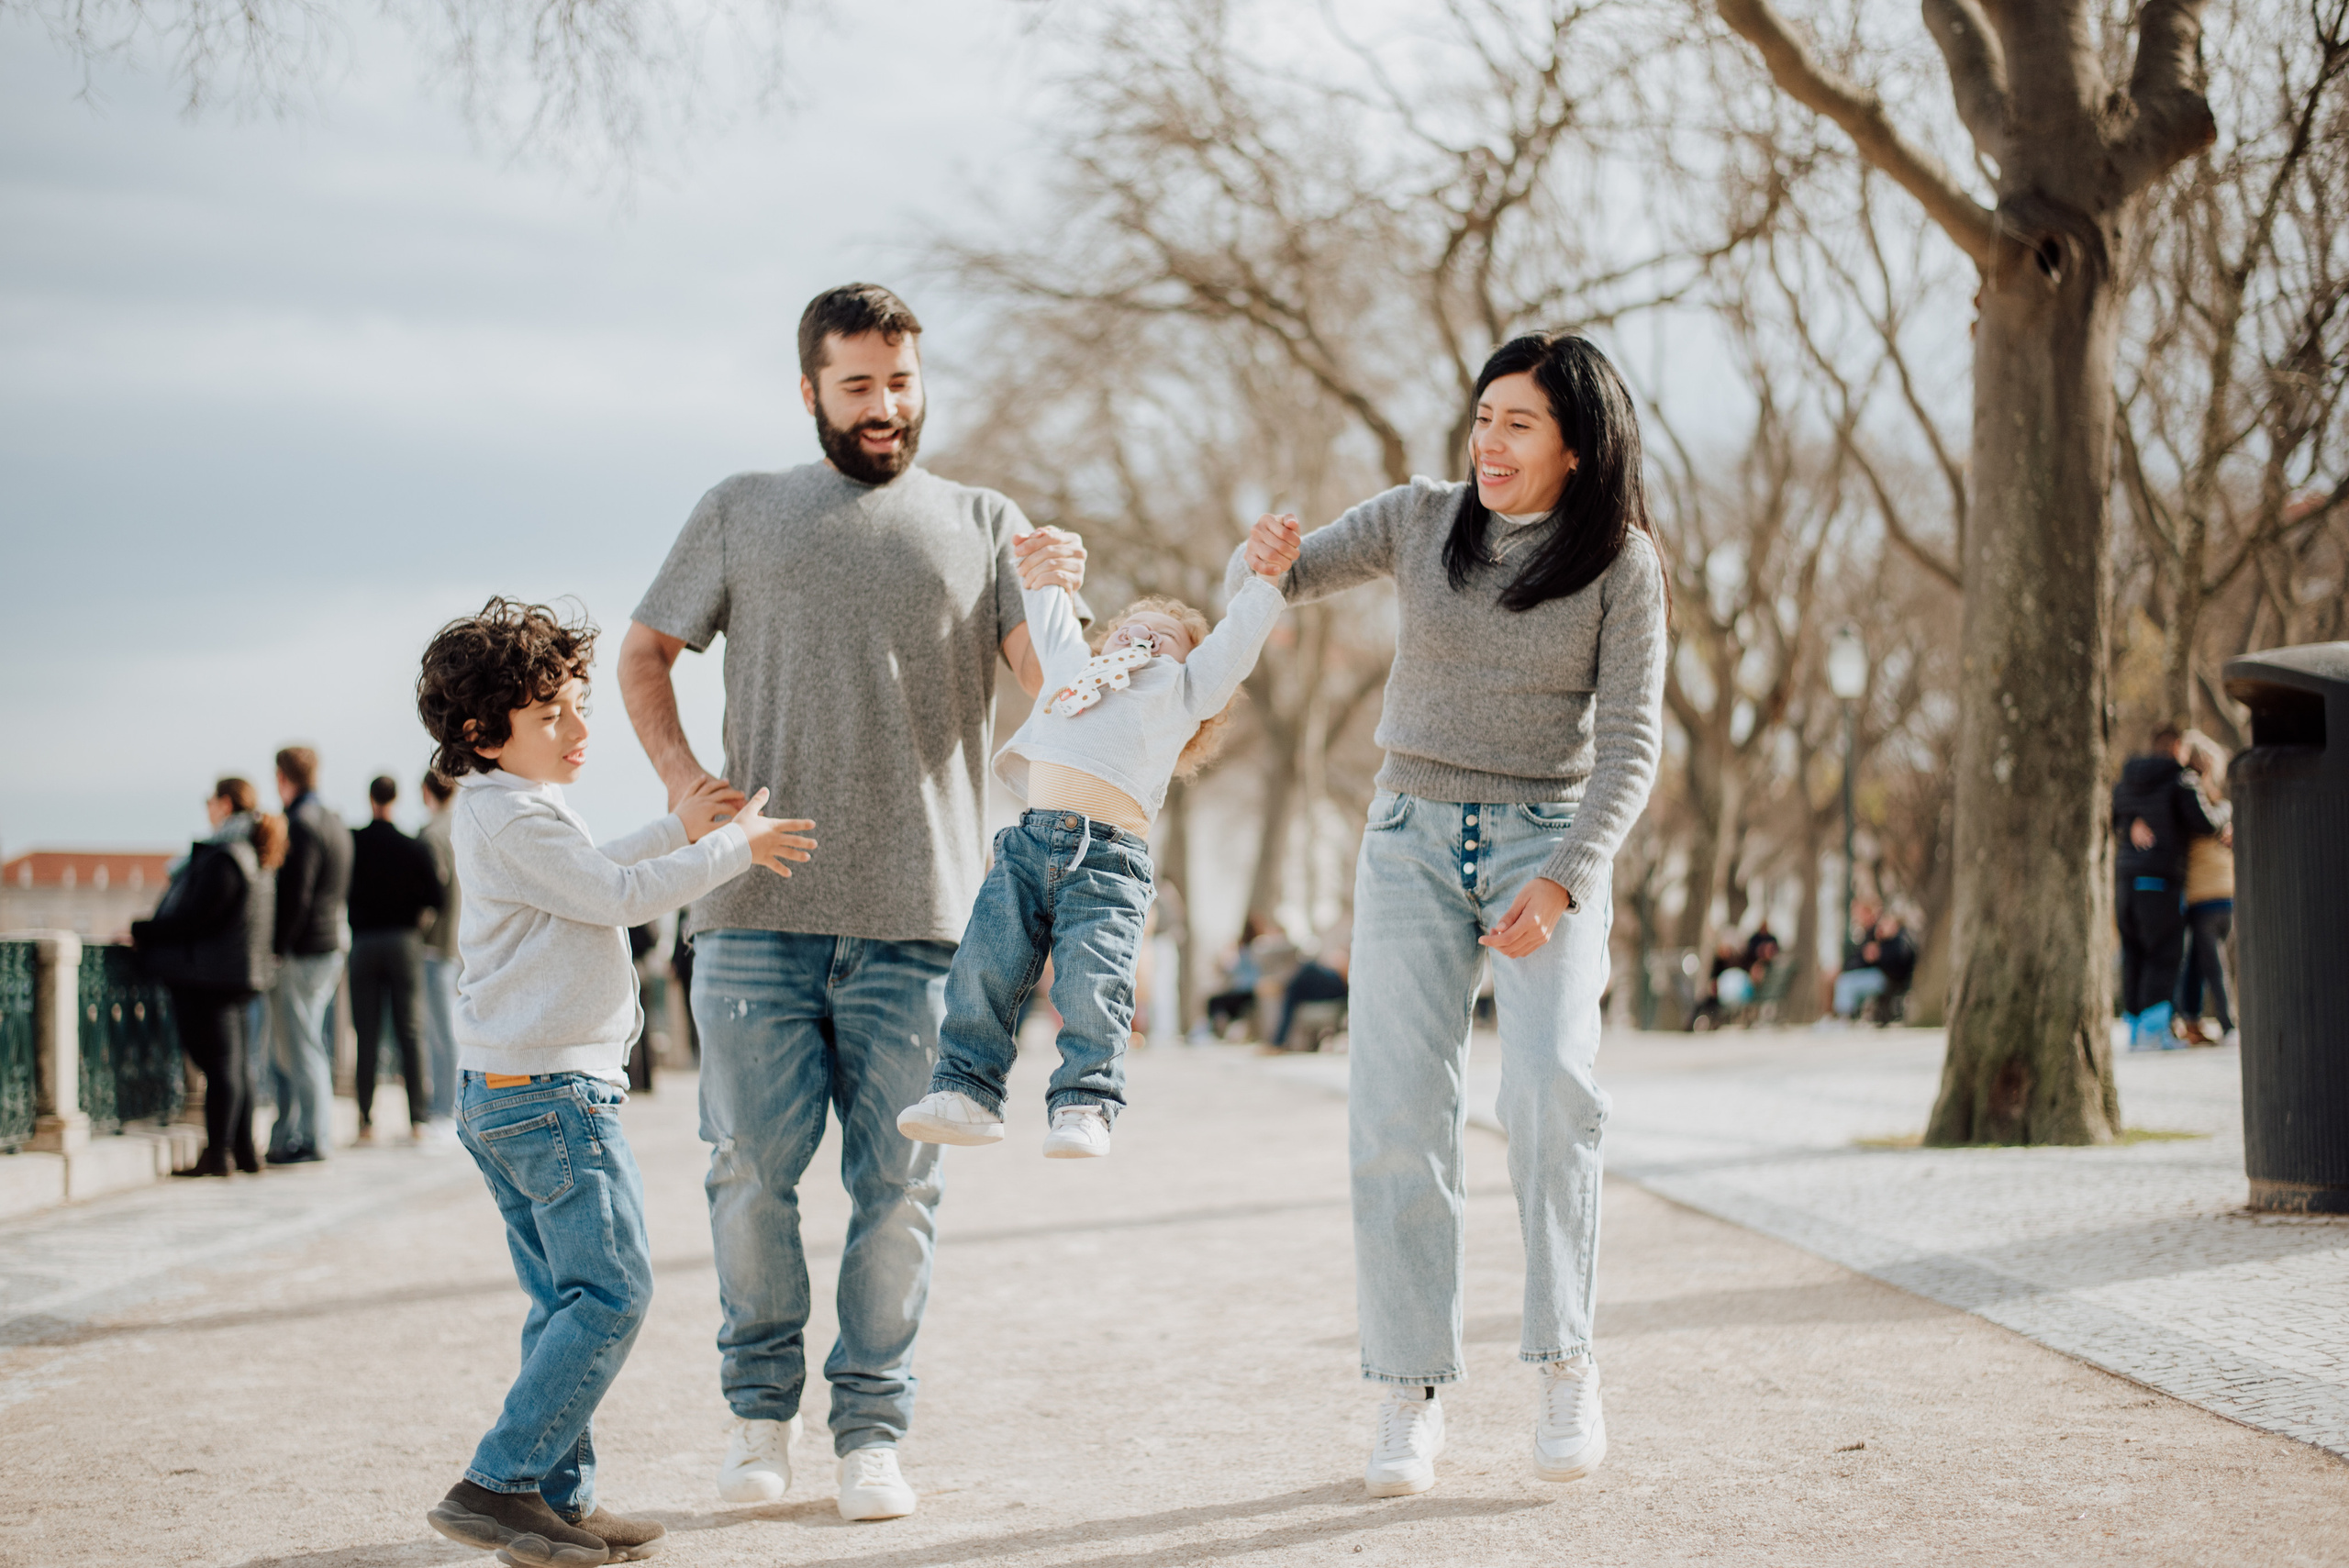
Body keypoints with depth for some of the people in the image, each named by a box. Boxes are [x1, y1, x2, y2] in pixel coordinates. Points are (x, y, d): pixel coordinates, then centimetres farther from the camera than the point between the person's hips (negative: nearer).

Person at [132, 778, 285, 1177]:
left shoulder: (224, 859, -18)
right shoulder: (255, 860, 13)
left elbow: (193, 917, -21)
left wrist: (140, 931, -12)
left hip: (209, 978, -10)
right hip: (238, 977, 10)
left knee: (218, 1065, -6)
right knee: (233, 1065, 14)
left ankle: (217, 1154, -3)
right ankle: (244, 1150, 18)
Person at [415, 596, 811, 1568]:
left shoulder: (502, 813, 18)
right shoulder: (511, 816, -14)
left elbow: (589, 873, 33)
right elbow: (617, 895, -17)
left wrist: (676, 831, 28)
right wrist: (734, 849, -10)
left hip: (500, 1095, 11)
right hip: (554, 1093, -11)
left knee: (564, 1300, 11)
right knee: (611, 1290, -8)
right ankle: (497, 1484, -10)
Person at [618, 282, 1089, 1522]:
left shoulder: (981, 523, 12)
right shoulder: (742, 513, 13)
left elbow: (1055, 682, 2)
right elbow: (644, 652, 16)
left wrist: (1067, 596, -20)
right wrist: (679, 775, -1)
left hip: (918, 913, 0)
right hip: (757, 911, 0)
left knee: (896, 1187, 2)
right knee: (752, 1172, 3)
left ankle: (871, 1428, 12)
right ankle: (760, 1408, 19)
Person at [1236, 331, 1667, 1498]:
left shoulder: (1621, 565, -3)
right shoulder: (1420, 521, 3)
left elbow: (1630, 746, -7)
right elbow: (1269, 586, 10)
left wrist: (1564, 880, -21)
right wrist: (1261, 561, -15)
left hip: (1548, 842, -2)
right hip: (1413, 841, 2)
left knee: (1552, 1085, -24)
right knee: (1401, 1115, -7)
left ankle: (1565, 1361, -13)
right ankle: (1408, 1394, -1)